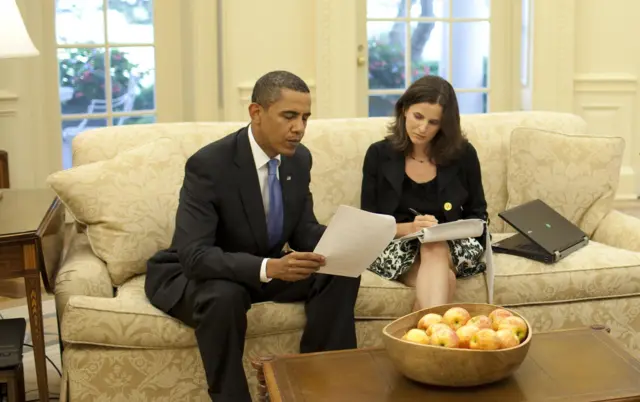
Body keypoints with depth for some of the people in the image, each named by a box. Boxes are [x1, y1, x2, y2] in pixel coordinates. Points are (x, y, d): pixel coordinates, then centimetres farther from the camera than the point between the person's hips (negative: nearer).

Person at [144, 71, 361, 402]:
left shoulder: (299, 158, -7)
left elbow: (303, 230, 3)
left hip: (266, 269, 6)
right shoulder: (208, 164, -28)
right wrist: (269, 267, -48)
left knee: (341, 274, -13)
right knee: (224, 296, -39)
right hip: (193, 273, -6)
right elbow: (195, 256, -34)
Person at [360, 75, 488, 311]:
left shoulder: (463, 154, 1)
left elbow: (477, 215, 10)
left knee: (435, 249, -36)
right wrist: (410, 228, -21)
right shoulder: (379, 154, -1)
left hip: (452, 246, 1)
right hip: (394, 245, 0)